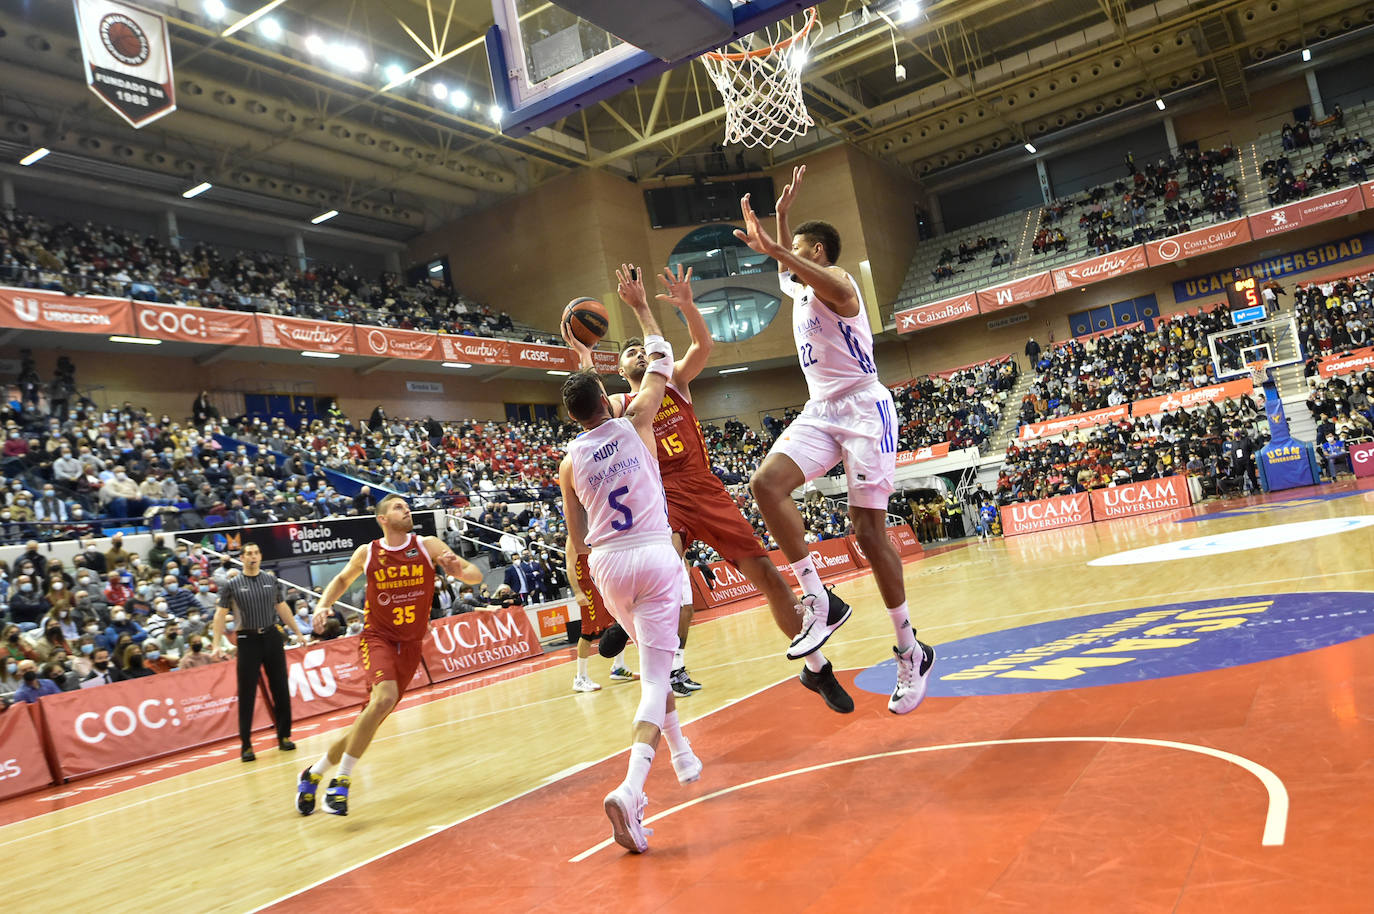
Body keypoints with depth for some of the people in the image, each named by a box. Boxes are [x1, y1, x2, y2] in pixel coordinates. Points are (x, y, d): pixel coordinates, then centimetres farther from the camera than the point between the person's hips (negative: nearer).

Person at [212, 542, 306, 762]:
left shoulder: (271, 579, 8)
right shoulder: (233, 584, -1)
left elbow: (282, 608, 16)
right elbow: (220, 614, -1)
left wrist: (298, 632, 15)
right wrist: (217, 644, -10)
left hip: (272, 637, 3)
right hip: (248, 640, -3)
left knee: (280, 690, 5)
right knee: (246, 695, -1)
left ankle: (284, 736, 17)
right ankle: (246, 745, 6)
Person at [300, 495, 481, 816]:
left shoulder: (428, 545, -5)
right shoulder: (367, 553, -3)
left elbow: (476, 575, -7)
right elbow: (342, 579, 18)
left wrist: (459, 571, -29)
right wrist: (323, 605, 2)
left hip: (410, 645, 2)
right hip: (377, 637, -2)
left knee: (371, 718, 3)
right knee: (385, 697, -29)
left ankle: (314, 773, 24)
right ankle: (341, 781, -16)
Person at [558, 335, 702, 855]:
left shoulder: (569, 464, 5)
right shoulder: (634, 423, 1)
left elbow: (577, 539, 10)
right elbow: (661, 363, 16)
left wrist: (576, 566, 28)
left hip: (606, 562, 3)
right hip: (655, 554, -3)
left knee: (652, 657, 28)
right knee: (655, 676, -5)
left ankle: (681, 752, 39)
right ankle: (630, 788, -24)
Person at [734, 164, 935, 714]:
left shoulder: (834, 279, -8)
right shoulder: (798, 286, 18)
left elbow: (834, 288, -35)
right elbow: (785, 267, 42)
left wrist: (774, 248, -44)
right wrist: (783, 210, 33)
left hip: (863, 410, -7)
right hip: (820, 412, 8)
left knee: (868, 532, -8)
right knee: (766, 484, -18)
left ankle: (912, 653, 6)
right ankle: (819, 601, -13)